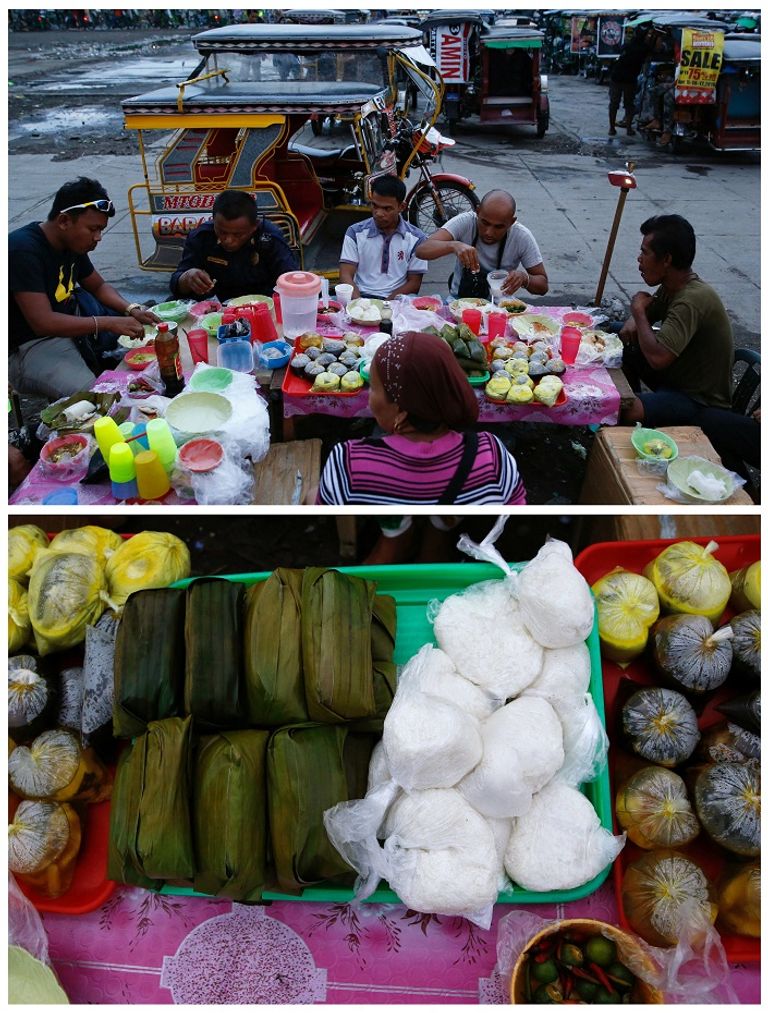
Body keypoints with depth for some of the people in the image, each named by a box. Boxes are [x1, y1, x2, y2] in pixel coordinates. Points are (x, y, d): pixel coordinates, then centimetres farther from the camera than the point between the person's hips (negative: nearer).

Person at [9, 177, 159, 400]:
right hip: (30, 346, -9)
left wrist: (131, 310, -5)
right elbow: (43, 323, -32)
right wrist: (109, 323, -33)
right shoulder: (24, 250, -25)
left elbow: (99, 286, 15)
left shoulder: (73, 243, 1)